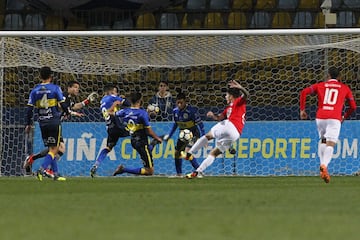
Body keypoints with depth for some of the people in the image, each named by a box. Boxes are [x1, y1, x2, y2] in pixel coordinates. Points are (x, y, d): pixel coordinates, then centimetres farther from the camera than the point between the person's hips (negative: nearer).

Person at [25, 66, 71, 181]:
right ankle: (42, 169, -21)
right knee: (54, 149, -3)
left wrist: (28, 124, 10)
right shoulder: (55, 88, -7)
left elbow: (30, 108, 3)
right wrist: (67, 112, 14)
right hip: (54, 122, -4)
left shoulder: (35, 90, 4)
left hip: (42, 123, 4)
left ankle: (55, 174, 13)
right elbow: (63, 104, -7)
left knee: (51, 148, 14)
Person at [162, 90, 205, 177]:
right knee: (177, 152, 10)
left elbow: (199, 123, -19)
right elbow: (175, 124, 13)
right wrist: (169, 135, 15)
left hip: (193, 133, -7)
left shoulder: (191, 110, -23)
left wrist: (203, 137, -23)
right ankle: (179, 174, 25)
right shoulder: (175, 111, -3)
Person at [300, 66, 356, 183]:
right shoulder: (345, 88, 17)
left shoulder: (320, 85, 17)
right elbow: (353, 106, 18)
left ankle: (322, 164, 9)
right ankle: (324, 165, -35)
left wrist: (302, 110, 11)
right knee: (330, 144, -11)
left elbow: (304, 92, 5)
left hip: (320, 117, 2)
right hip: (335, 118, -2)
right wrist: (344, 117, 33)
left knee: (322, 140, 23)